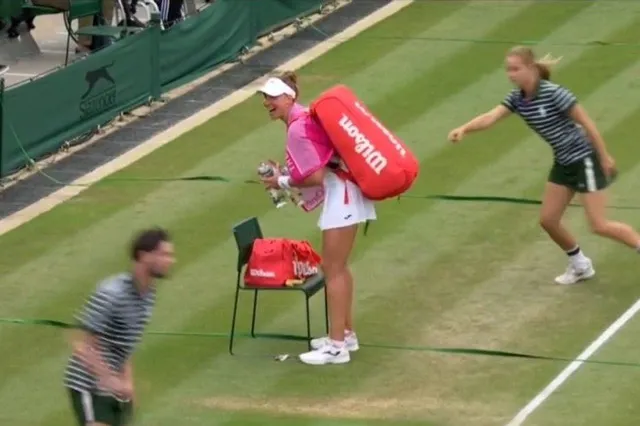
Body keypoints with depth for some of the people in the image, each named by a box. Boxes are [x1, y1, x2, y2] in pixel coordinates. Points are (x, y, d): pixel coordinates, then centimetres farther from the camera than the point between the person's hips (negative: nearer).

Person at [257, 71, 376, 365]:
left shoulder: (297, 129, -18)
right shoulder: (305, 118, 13)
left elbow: (315, 176, -22)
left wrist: (284, 182, -9)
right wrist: (287, 177, 6)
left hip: (340, 195, -11)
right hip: (341, 192, 11)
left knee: (333, 269, -6)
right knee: (338, 267, 20)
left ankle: (337, 347, -4)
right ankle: (346, 334, 31)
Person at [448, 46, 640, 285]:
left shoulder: (553, 94, -24)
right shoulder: (517, 98, -3)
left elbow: (586, 123, -18)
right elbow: (490, 117, -16)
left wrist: (605, 157, -13)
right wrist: (464, 129, -35)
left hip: (584, 160, -8)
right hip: (563, 164, 8)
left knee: (599, 226, -9)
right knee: (548, 220, 8)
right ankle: (581, 266, 28)